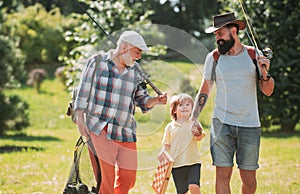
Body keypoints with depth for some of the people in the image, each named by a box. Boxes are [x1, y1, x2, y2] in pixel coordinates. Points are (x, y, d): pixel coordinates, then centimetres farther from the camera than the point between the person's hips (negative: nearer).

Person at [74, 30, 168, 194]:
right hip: (100, 129, -5)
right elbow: (83, 92, 1)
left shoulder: (134, 72, 13)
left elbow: (141, 99, 16)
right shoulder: (97, 63, 0)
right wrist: (80, 120, -4)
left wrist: (156, 100, -4)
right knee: (106, 177, -13)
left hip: (126, 133, 5)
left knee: (128, 178, 3)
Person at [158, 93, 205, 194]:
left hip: (193, 162, -2)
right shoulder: (170, 127, 7)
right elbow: (167, 145, 14)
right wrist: (162, 153, -6)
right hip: (176, 164, 2)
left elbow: (199, 137, -11)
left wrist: (198, 134, -33)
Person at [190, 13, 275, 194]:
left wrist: (265, 73, -14)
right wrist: (194, 119, 4)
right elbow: (204, 92, 13)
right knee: (223, 175, -8)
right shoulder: (213, 58, 7)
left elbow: (268, 91, 6)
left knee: (249, 179, 2)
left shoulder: (254, 55, 5)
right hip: (222, 124, 0)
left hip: (250, 126, 0)